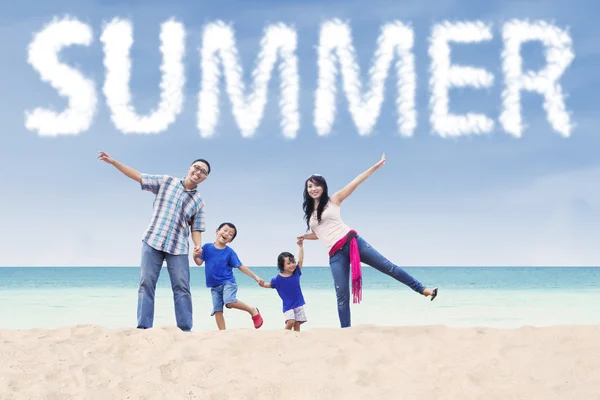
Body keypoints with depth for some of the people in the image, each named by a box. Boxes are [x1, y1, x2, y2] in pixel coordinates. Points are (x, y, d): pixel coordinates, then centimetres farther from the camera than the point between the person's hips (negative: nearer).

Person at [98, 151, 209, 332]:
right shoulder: (166, 181, 6)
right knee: (146, 284, -3)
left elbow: (196, 228, 9)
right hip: (152, 242, -1)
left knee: (182, 288, -4)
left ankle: (185, 330, -3)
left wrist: (198, 247, -11)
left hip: (178, 248, 1)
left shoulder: (198, 201, 10)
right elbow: (137, 176, 7)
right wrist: (113, 161, 2)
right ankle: (143, 328, -3)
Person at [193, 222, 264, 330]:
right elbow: (199, 262, 1)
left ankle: (253, 310, -8)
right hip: (214, 286, 4)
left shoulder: (230, 252, -6)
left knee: (229, 302, -28)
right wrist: (195, 256, -22)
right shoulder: (207, 247, -1)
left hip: (228, 283, -4)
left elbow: (240, 266, -3)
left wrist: (255, 277, -6)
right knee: (217, 310, 0)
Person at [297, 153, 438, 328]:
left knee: (387, 266, -3)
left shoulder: (333, 200, 6)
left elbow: (355, 182, 3)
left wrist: (376, 166, 1)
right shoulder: (310, 213, 17)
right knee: (342, 296, -4)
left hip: (352, 241, -3)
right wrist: (306, 236, 11)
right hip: (335, 255, 3)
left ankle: (422, 289, 5)